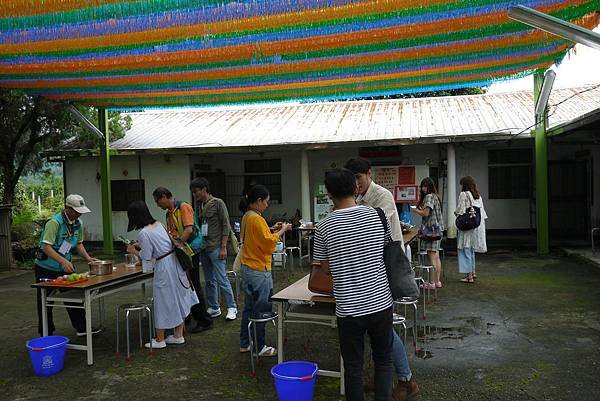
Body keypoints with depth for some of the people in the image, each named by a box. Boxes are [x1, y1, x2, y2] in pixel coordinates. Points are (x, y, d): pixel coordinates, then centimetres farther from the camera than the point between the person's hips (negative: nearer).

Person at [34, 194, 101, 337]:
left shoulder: (78, 224, 1)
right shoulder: (54, 222, -23)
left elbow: (79, 244, 11)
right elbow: (46, 247, -29)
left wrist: (88, 258, -4)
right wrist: (63, 261, -38)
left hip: (65, 267, 7)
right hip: (46, 268, -6)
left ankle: (81, 327, 15)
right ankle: (46, 333, 17)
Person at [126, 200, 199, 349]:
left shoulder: (144, 233, -18)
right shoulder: (158, 224, 6)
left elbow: (146, 257, -12)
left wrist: (134, 251, 4)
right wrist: (140, 245, 20)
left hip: (163, 268, -8)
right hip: (175, 262, 8)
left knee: (163, 303, 6)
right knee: (178, 299, 15)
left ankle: (159, 340, 21)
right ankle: (178, 335, 27)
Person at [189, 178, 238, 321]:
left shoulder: (218, 203, -7)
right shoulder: (199, 206, 12)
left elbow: (226, 226, -9)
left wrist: (223, 247, -14)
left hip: (216, 248, -7)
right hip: (203, 248, 7)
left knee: (222, 279, -5)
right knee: (210, 281, 12)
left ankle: (232, 308, 6)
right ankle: (214, 308, 21)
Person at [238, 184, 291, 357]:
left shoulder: (246, 217, 10)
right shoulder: (257, 219, -20)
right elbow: (269, 243, -19)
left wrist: (271, 229, 11)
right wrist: (282, 231, -6)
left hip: (247, 267, 10)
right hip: (259, 270, -10)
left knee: (249, 307, 17)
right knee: (261, 310, 0)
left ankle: (244, 343, 26)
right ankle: (259, 347, 10)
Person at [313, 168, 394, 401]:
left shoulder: (324, 227, -9)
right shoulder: (376, 215, -4)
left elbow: (326, 267, 2)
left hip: (348, 309, -1)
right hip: (380, 302, 2)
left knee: (353, 366, 13)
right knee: (383, 360, 19)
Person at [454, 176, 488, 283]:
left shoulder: (463, 195, -12)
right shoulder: (478, 196, 10)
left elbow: (460, 211, -15)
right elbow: (482, 212, 12)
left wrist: (455, 212, 6)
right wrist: (481, 223, 17)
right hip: (477, 226, 8)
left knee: (466, 249, -2)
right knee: (471, 249, 20)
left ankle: (469, 275, -1)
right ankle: (473, 272, 28)